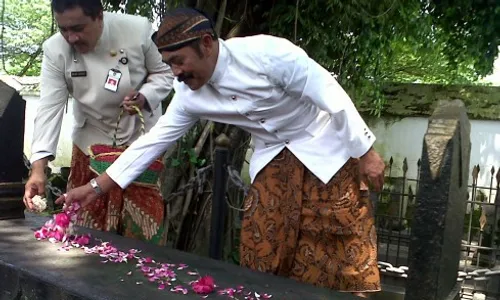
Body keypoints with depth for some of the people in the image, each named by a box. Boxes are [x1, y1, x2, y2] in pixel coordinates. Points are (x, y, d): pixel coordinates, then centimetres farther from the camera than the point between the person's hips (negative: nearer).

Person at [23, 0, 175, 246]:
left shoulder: (138, 30, -21)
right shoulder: (55, 50, -16)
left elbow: (164, 73, -6)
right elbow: (49, 108, -20)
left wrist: (144, 97, -27)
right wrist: (38, 168, -29)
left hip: (140, 137, -1)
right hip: (92, 141, 2)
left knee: (143, 220, 4)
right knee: (88, 224, 8)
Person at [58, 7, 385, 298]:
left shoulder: (267, 53, -27)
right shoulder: (189, 95, -9)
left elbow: (330, 94, -22)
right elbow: (154, 140, -3)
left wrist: (366, 152, -17)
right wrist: (97, 187, -3)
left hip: (324, 147, -5)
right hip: (273, 157, 5)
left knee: (342, 244, -1)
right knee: (263, 251, 5)